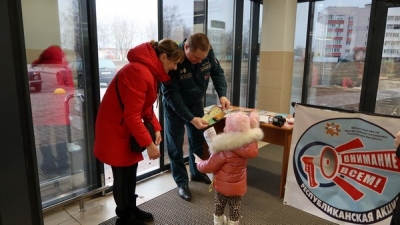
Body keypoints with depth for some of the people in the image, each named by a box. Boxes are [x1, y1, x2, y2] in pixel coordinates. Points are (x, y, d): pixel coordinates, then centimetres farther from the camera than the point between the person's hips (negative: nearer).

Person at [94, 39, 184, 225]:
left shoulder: (151, 70, 5)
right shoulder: (139, 72, -28)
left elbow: (145, 105, 9)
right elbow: (132, 115, -29)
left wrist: (156, 128, -3)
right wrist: (148, 144, -25)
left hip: (127, 127, 9)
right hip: (115, 129, -9)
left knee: (131, 170, 17)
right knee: (122, 174, 4)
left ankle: (131, 208, 34)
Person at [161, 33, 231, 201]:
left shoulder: (207, 52, -21)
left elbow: (217, 72, -5)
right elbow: (170, 94, -31)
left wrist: (222, 94, -23)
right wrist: (190, 118, -36)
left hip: (196, 104, 5)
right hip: (175, 108, -4)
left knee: (198, 141, 18)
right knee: (176, 146, 4)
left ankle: (196, 173, 40)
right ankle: (182, 183, 21)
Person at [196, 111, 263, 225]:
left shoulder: (224, 151, -29)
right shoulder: (248, 144, -20)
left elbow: (210, 166, -19)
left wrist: (199, 164, -1)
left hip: (223, 185, -3)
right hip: (237, 186, 3)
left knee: (219, 205, 22)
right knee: (235, 207, 19)